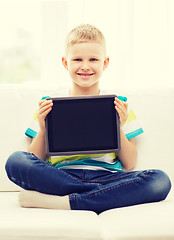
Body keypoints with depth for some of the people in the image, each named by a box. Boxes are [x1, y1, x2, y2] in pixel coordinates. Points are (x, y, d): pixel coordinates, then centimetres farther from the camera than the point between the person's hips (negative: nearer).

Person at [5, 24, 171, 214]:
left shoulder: (119, 105, 12)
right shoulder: (49, 105, 11)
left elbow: (129, 164, 10)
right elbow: (35, 162, 10)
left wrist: (118, 128, -4)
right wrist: (42, 129, -6)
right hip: (62, 176, 0)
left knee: (160, 180, -27)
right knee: (16, 161, -27)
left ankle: (62, 202, -28)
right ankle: (109, 196, -24)